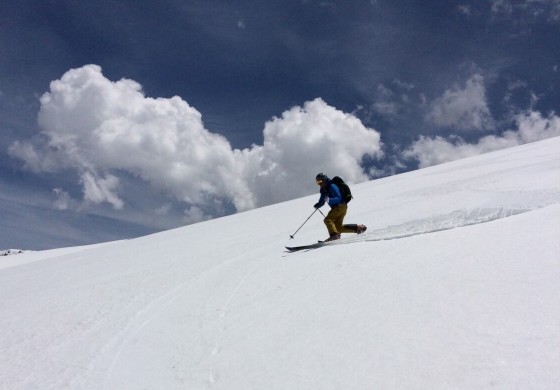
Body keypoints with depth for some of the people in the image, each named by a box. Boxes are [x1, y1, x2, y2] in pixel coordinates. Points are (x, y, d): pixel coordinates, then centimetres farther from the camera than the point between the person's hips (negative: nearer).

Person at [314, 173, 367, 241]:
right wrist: (317, 205, -3)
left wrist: (329, 200, -37)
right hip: (336, 207, 10)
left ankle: (334, 235, -25)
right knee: (338, 227, 8)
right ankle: (358, 227, 14)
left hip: (340, 206, -10)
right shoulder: (324, 190, 14)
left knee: (327, 220, -21)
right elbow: (321, 201, 18)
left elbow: (338, 198, -21)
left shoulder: (331, 186, -14)